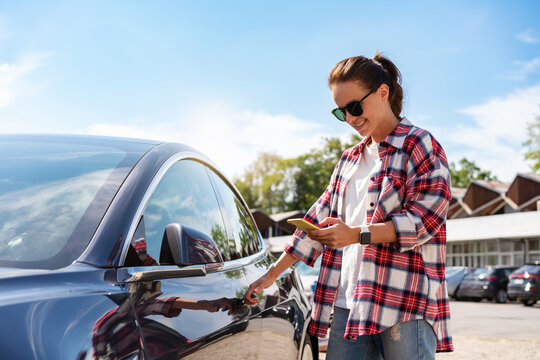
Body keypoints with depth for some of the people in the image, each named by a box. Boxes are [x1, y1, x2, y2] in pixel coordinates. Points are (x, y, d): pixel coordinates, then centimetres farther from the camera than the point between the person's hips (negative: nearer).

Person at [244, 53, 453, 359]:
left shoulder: (419, 145, 1)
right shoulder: (350, 160, 23)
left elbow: (425, 218, -9)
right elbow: (321, 219, 23)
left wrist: (357, 234, -18)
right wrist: (273, 274, 19)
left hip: (405, 302, -6)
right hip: (349, 303, 6)